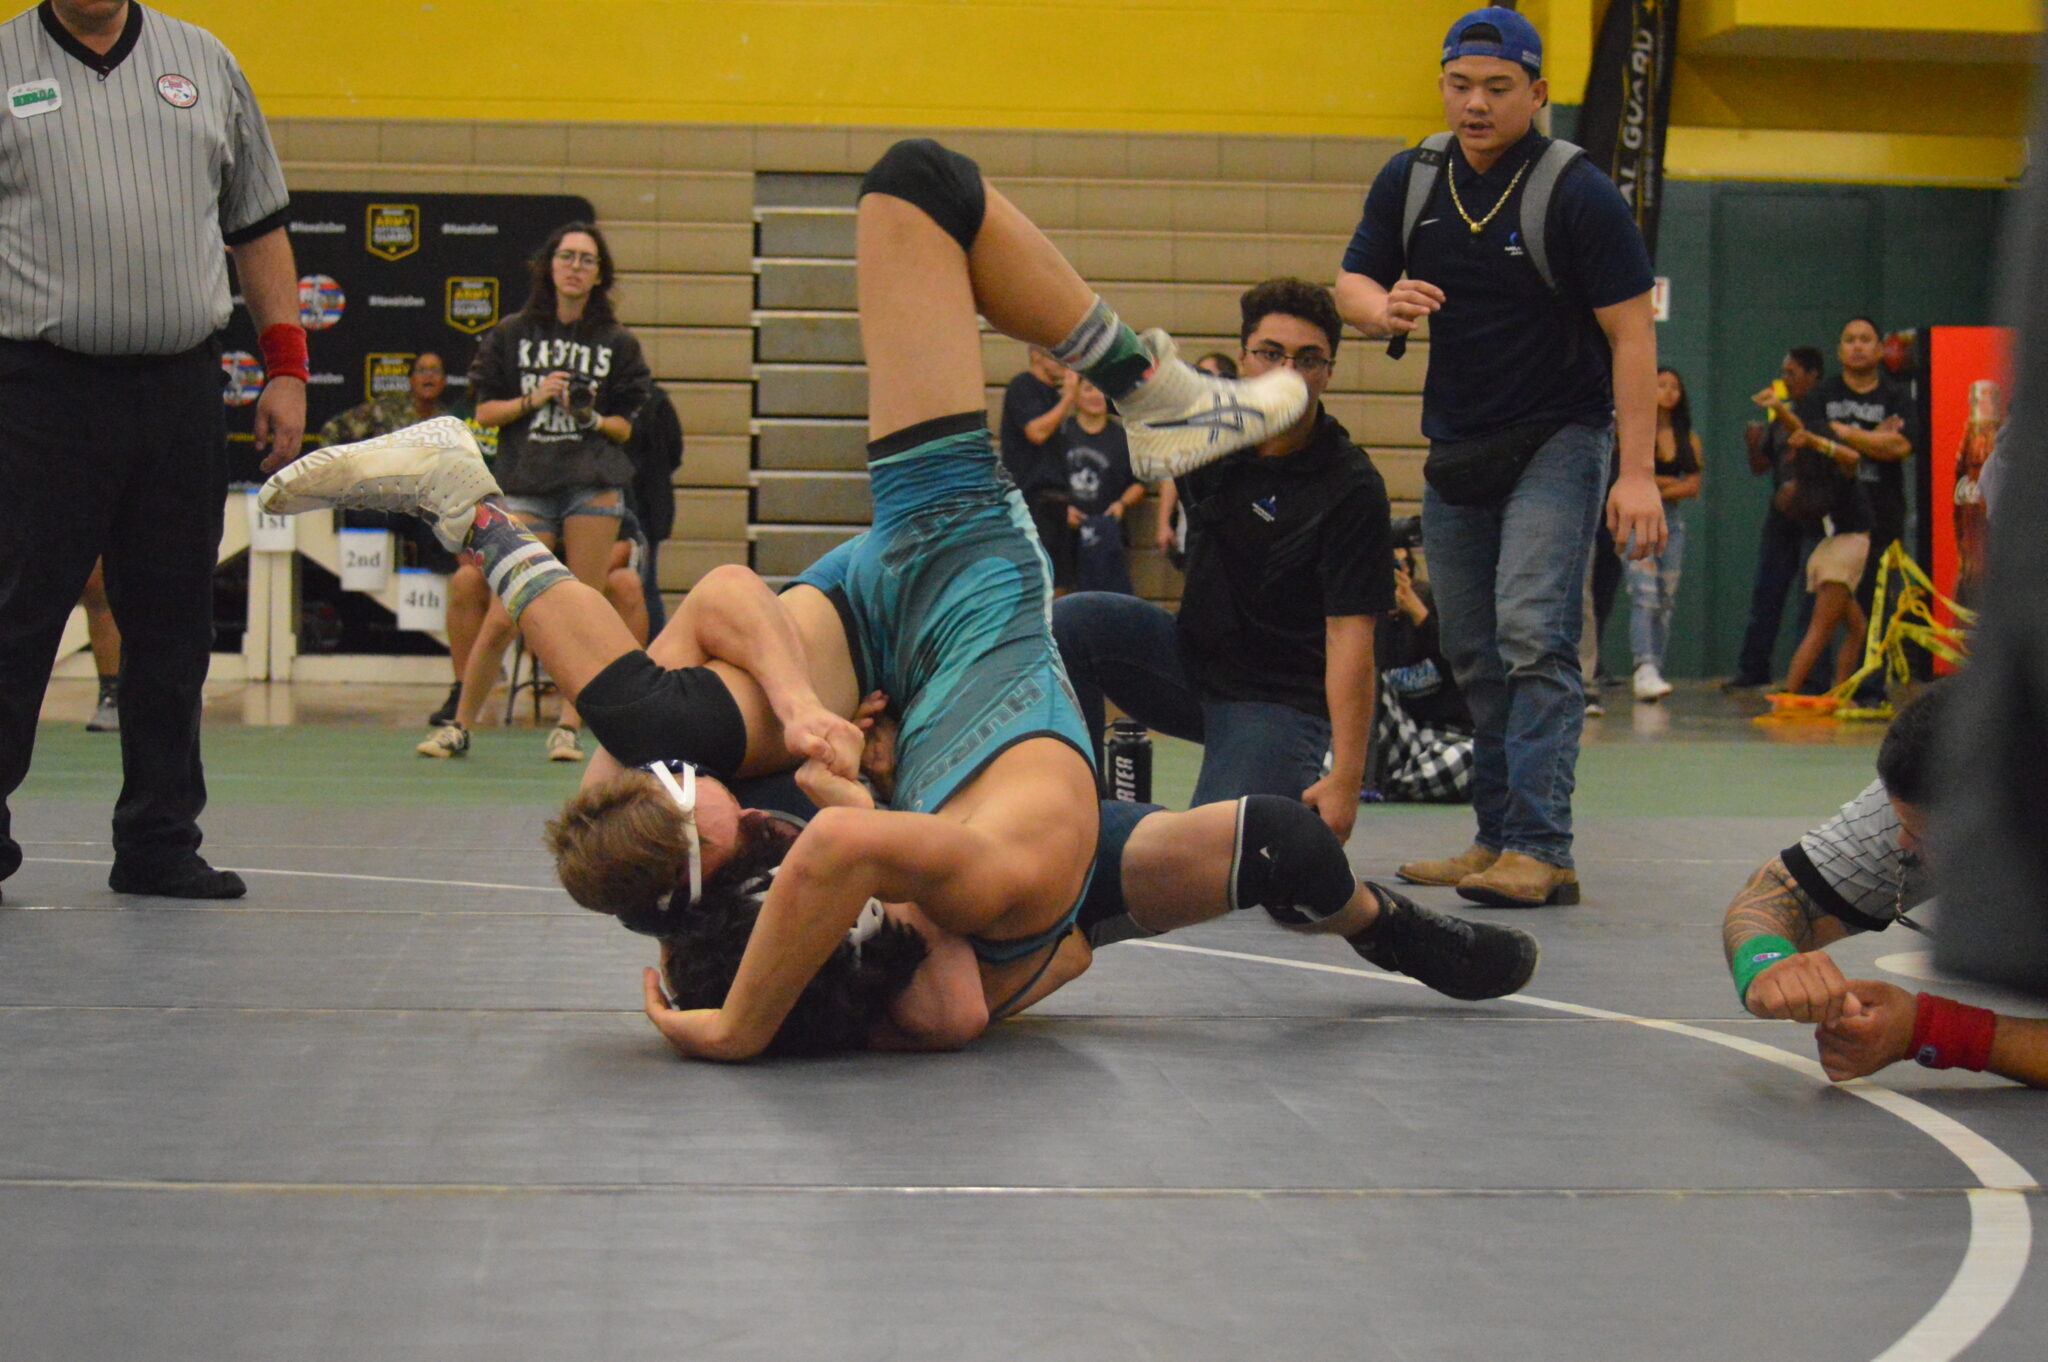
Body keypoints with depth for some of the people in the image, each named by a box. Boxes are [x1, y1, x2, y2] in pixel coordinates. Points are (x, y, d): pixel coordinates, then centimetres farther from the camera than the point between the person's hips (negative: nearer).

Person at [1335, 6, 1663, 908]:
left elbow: (1631, 334, -14)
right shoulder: (1410, 183, 3)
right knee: (1473, 655, 9)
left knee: (1533, 636, -18)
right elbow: (1351, 283, 7)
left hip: (1557, 437, -6)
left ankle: (1540, 850, -21)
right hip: (1456, 445, 6)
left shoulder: (1579, 196, -13)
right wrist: (1384, 306, -20)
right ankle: (1497, 839, 17)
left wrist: (1638, 472, -21)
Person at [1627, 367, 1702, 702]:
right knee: (1644, 595, -18)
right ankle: (1645, 669, -29)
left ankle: (1655, 670, 5)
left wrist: (1656, 487, -8)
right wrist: (1672, 482, -5)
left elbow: (1693, 486, 4)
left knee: (1666, 600, 2)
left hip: (1673, 520, 5)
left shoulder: (1689, 438, 14)